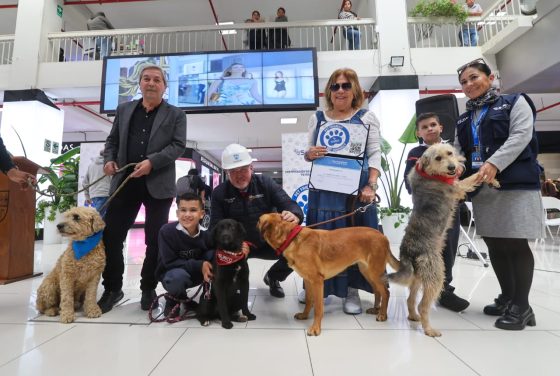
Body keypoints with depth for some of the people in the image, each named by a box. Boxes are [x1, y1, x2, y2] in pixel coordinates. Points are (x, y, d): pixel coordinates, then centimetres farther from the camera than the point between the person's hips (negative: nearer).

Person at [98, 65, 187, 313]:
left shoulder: (175, 115, 7)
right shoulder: (124, 110, 17)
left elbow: (178, 146, -4)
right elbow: (112, 140, 20)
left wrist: (152, 162, -17)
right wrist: (110, 159, 0)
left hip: (158, 184, -3)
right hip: (125, 182, 3)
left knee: (155, 240, 3)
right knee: (110, 235, 3)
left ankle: (148, 289, 21)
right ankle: (112, 288, 21)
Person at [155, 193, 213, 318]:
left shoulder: (205, 234, -15)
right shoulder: (167, 231, -23)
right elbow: (169, 263, -23)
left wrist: (206, 266, -30)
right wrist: (199, 265, -30)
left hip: (196, 273, 3)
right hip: (171, 273, -3)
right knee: (178, 276, -39)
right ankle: (173, 300, -1)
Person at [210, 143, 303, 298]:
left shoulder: (265, 183, -10)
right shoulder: (219, 193, -10)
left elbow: (289, 204, -17)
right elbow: (216, 228, -14)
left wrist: (294, 215, -44)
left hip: (267, 243, 1)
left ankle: (272, 278, 14)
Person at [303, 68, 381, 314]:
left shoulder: (367, 118, 7)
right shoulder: (317, 118, 13)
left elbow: (375, 155, 1)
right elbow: (308, 153, 12)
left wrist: (371, 185, -13)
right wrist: (309, 154, -12)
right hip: (323, 188, 2)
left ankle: (351, 291, 16)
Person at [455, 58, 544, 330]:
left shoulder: (515, 102, 6)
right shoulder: (464, 120, 20)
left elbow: (521, 136, -9)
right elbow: (457, 150, 10)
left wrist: (494, 163, -23)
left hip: (515, 184, -5)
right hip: (481, 188, 5)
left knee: (516, 244, -4)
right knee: (494, 245, 8)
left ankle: (522, 306, 8)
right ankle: (507, 298, 22)